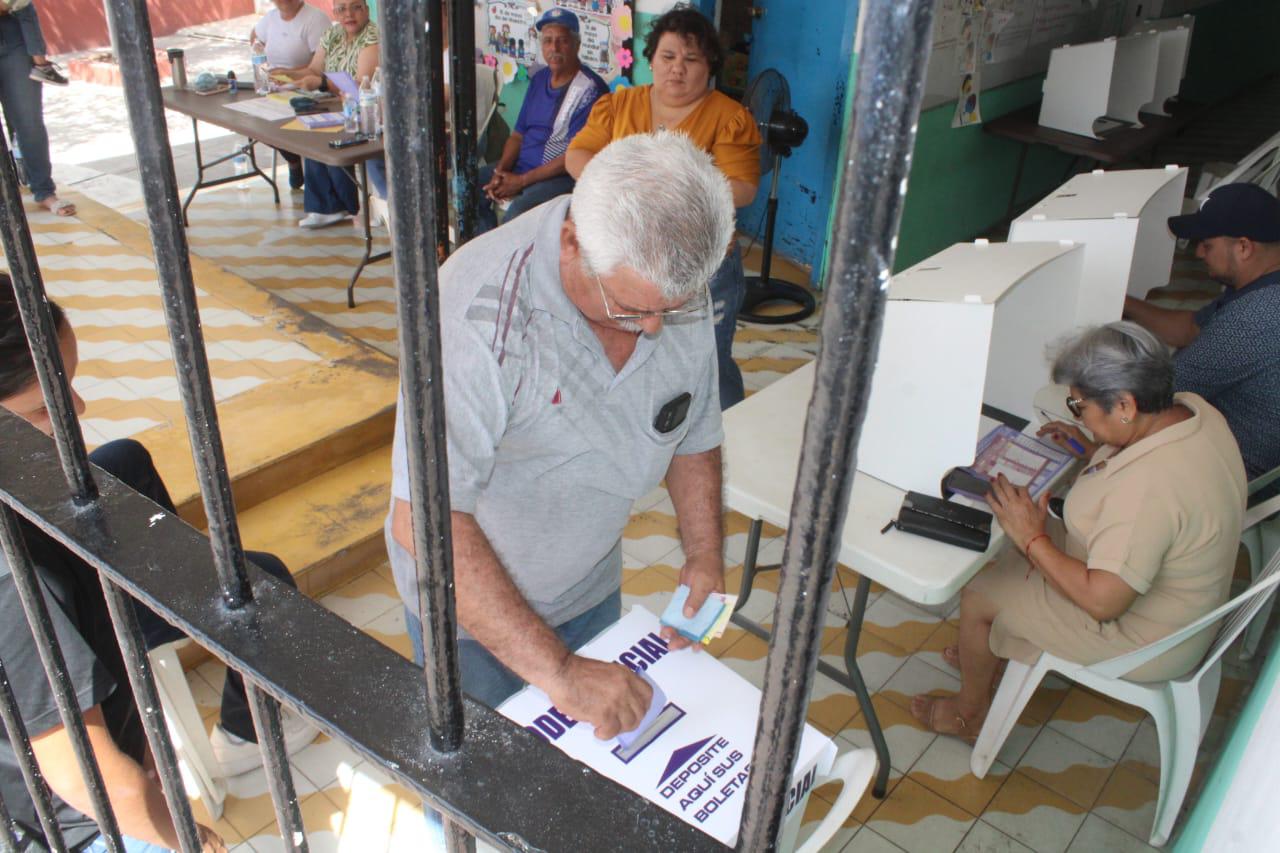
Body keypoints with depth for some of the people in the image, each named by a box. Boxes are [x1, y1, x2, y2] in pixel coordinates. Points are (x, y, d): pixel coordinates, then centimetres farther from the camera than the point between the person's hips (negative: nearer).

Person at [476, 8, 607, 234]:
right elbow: (518, 134, 15)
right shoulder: (539, 79, 13)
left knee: (519, 211, -34)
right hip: (520, 164, 8)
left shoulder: (590, 90, -13)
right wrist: (500, 172, -4)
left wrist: (521, 181, -17)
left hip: (561, 174, -8)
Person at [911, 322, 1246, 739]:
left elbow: (1102, 602, -32)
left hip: (1140, 638, -9)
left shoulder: (1146, 486, -39)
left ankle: (969, 713, 28)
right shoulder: (1191, 407, -10)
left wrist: (1033, 540, -23)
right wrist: (1093, 451, 3)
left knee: (978, 598, 2)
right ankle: (985, 653, 41)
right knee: (1003, 556, 18)